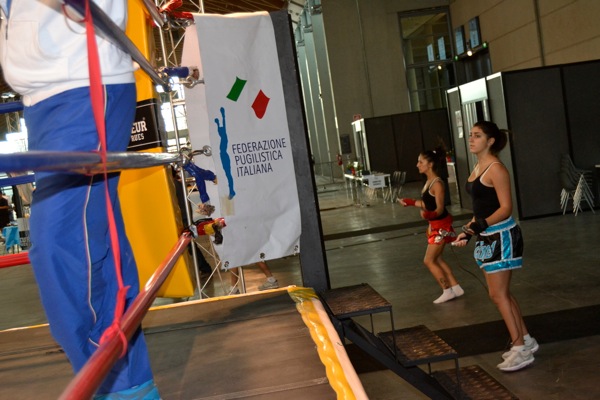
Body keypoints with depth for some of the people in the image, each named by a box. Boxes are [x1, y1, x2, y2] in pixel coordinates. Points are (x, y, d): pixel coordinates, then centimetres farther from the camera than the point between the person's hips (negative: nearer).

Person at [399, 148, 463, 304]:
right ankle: (455, 288, 23)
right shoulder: (429, 181, 6)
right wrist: (410, 202, 23)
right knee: (436, 259, 15)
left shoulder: (437, 184, -22)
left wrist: (429, 215, -44)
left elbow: (440, 209, -25)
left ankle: (447, 291, 8)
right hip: (435, 225, 9)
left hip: (441, 226, -9)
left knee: (429, 260, -3)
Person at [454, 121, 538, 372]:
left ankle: (520, 350, 7)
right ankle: (526, 340, 28)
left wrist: (480, 225, -31)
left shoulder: (496, 169, -16)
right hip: (488, 237, 9)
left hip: (502, 236, -9)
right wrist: (469, 230, 15)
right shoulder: (478, 167, 11)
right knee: (501, 294, 15)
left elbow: (506, 208, -20)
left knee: (498, 295, -4)